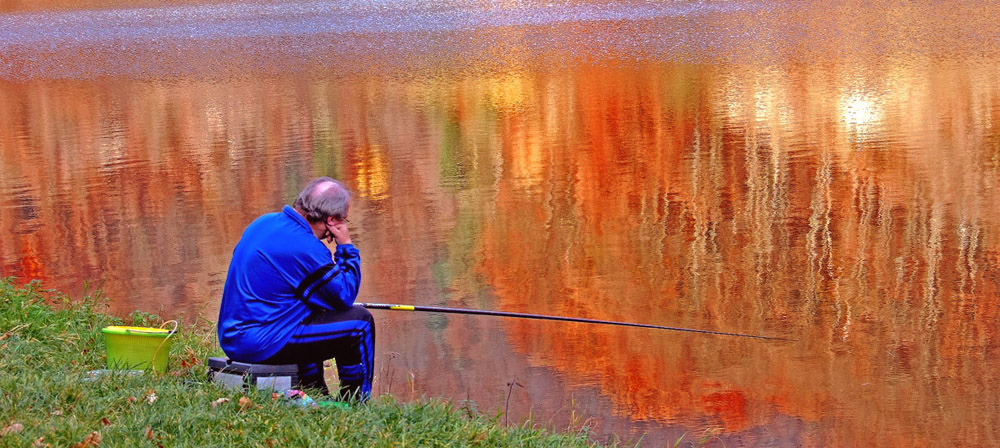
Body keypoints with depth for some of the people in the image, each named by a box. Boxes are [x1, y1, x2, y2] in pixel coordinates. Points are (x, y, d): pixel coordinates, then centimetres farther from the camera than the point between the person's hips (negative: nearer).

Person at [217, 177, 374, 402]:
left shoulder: (264, 222, 8)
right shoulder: (305, 247, -21)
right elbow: (346, 296, -10)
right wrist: (346, 247, -3)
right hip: (261, 345, -10)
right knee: (360, 323, -4)